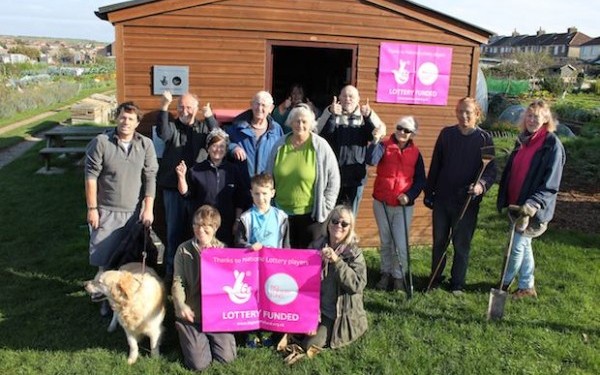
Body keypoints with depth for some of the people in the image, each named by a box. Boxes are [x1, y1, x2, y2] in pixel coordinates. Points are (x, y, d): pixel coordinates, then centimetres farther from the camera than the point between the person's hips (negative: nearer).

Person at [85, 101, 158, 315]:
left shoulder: (146, 145, 0)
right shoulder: (101, 142, -5)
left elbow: (150, 178, 0)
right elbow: (91, 177, -4)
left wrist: (148, 208, -4)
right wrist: (92, 208, -6)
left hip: (135, 212, 1)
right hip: (107, 212, -1)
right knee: (105, 258, 6)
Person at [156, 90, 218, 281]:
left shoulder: (204, 126, 8)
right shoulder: (172, 125, 5)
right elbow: (163, 133, -19)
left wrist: (210, 117, -24)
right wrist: (164, 107, -30)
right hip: (173, 186, -1)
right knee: (174, 229, 8)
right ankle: (171, 269, 19)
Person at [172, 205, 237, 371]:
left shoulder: (223, 249, 0)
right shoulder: (184, 250, -1)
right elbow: (178, 282, -6)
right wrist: (181, 305, -21)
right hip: (192, 312, -1)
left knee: (227, 358, -1)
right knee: (199, 364, -6)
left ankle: (208, 338, 29)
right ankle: (186, 334, 26)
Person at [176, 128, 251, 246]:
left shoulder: (235, 170, 4)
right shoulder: (196, 171, 3)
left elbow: (241, 199, 5)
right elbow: (186, 193, 4)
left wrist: (237, 222, 2)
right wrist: (181, 176, -10)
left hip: (227, 226, 1)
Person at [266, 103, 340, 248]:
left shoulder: (321, 147, -8)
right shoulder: (280, 145, 2)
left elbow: (333, 180, -2)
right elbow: (269, 178, 12)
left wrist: (325, 207, -4)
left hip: (310, 214, -3)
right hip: (281, 212, 4)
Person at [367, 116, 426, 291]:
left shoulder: (415, 153, 1)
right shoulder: (384, 145, -4)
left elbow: (420, 180, 3)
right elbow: (371, 160, -24)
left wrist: (409, 195, -11)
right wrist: (376, 140, -33)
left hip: (404, 206, 0)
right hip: (381, 203, 0)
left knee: (401, 245, -3)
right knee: (385, 243, 14)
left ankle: (399, 276, 18)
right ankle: (386, 273, 31)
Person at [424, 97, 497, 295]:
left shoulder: (484, 139, -5)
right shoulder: (446, 134, 2)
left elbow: (491, 169, -7)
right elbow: (435, 165, 7)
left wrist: (482, 184, -28)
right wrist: (429, 192, 7)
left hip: (467, 201, -2)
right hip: (442, 198, 3)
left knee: (461, 244, 7)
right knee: (439, 241, 13)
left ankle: (457, 283, 22)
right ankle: (435, 278, 29)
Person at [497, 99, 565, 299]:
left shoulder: (552, 145, -13)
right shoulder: (523, 140, 8)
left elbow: (551, 184, -17)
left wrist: (533, 203, -28)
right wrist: (504, 200, 13)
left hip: (533, 209, -7)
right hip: (515, 204, 7)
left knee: (517, 246, -1)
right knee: (524, 245, 16)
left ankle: (505, 283, 19)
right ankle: (527, 286, 30)